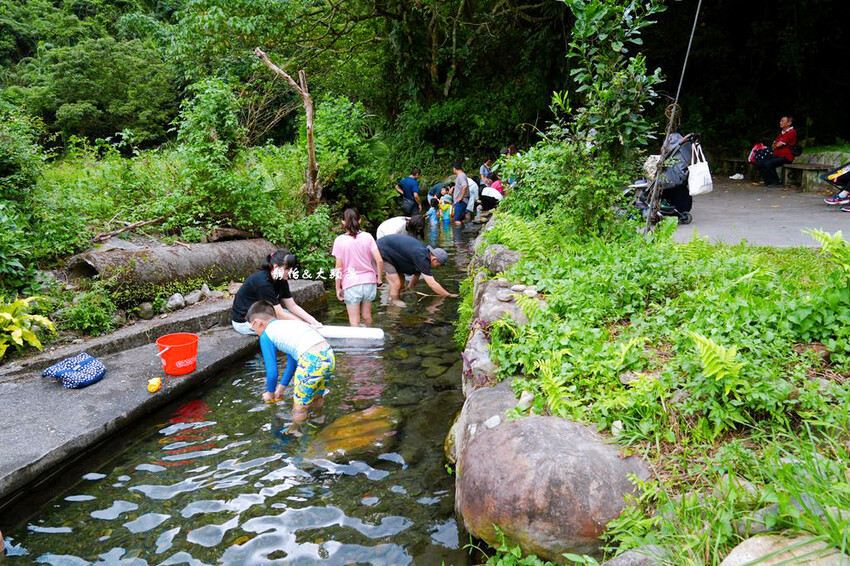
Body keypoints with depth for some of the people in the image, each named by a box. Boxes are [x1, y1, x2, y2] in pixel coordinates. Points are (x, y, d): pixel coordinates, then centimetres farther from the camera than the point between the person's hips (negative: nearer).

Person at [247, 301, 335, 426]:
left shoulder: (266, 335, 8)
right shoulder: (289, 323, 29)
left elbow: (272, 371, 8)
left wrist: (270, 393, 28)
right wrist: (280, 389, 42)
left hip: (312, 362, -8)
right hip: (329, 355, 8)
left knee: (298, 410, 12)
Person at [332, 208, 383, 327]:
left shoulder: (339, 240, -8)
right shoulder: (367, 237, -3)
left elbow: (339, 267, -7)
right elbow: (379, 261, -7)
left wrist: (338, 288, 1)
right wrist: (379, 278, 7)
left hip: (351, 284, -3)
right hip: (369, 282, 3)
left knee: (354, 320, 6)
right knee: (367, 315, 21)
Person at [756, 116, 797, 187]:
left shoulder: (791, 132, -8)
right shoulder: (781, 133, 21)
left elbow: (779, 144, -14)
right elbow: (773, 146, 15)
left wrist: (774, 145, 6)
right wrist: (776, 145, -5)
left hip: (785, 157, -9)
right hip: (777, 156, 9)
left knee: (768, 164, -30)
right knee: (759, 163, -9)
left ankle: (776, 182, -16)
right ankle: (769, 181, -4)